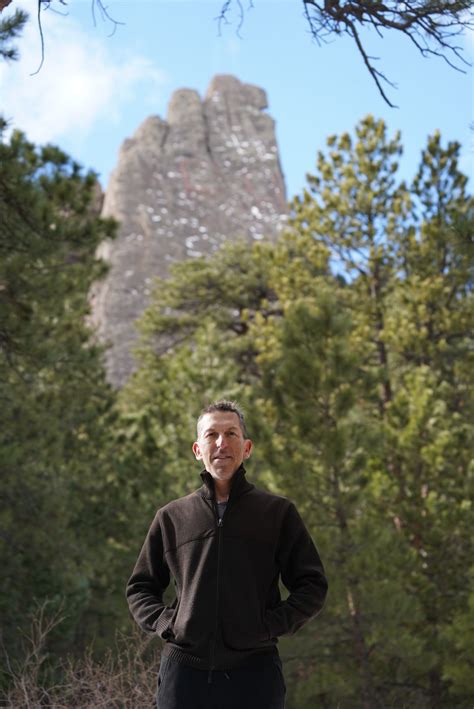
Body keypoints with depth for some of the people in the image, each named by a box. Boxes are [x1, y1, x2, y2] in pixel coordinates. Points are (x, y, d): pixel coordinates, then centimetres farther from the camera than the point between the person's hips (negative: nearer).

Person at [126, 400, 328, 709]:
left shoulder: (278, 512, 5)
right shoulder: (171, 517, 10)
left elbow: (313, 586, 6)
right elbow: (139, 588, 18)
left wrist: (272, 625, -7)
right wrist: (164, 621, 0)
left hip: (255, 672, -1)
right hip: (184, 671, 2)